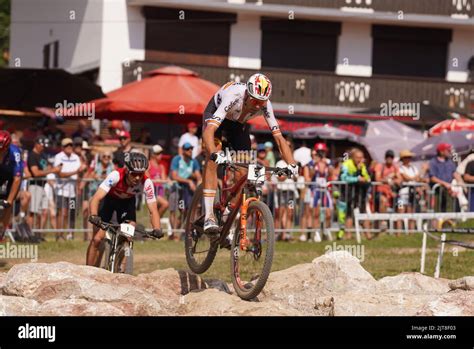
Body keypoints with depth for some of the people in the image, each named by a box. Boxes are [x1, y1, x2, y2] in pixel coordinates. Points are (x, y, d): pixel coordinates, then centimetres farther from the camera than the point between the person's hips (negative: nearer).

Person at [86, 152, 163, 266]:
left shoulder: (146, 183, -32)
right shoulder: (115, 176, -39)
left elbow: (153, 210, -29)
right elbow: (96, 198, -44)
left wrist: (157, 229, -47)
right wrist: (93, 216, -62)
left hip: (127, 201, 2)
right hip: (109, 199, -2)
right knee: (97, 239, -10)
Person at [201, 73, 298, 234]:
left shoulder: (265, 105, -31)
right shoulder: (233, 97, -43)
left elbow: (278, 136, -27)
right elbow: (208, 131, -51)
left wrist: (292, 164, -41)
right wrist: (215, 154, -69)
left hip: (239, 124, 4)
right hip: (216, 114, -4)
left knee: (242, 173, -7)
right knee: (212, 160, -26)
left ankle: (231, 211, 17)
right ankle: (209, 217, -29)